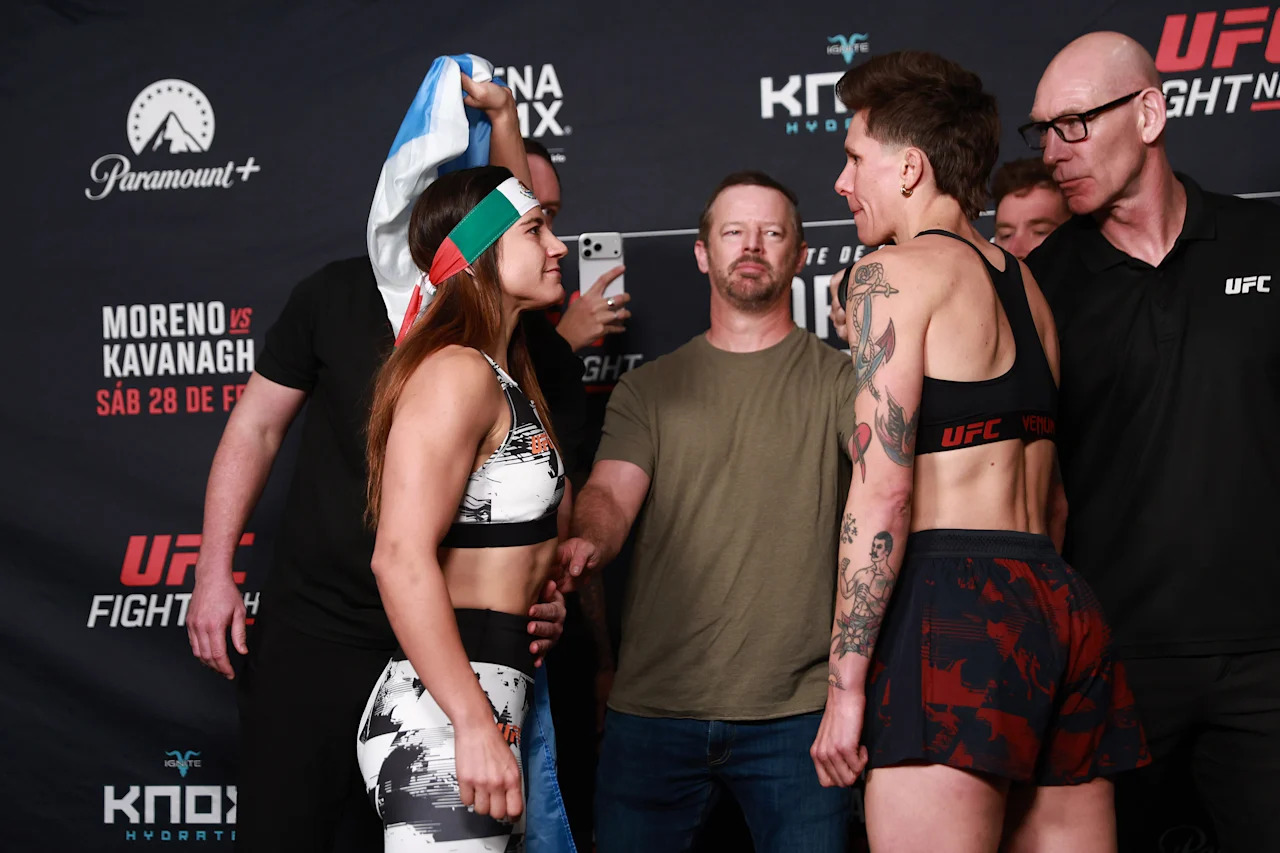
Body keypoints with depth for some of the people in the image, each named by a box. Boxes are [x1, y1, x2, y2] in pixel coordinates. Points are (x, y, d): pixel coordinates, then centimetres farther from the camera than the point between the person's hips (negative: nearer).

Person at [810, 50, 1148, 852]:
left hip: (954, 605, -8)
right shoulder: (1026, 283, 20)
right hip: (1059, 603, 8)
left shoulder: (894, 274, -3)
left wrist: (846, 682, -11)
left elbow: (883, 491, -12)